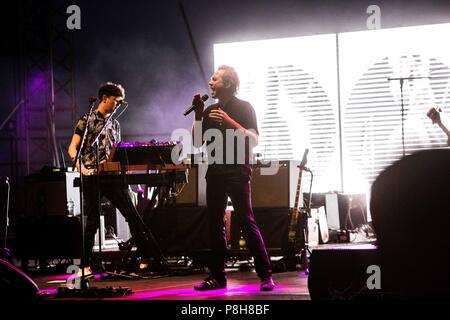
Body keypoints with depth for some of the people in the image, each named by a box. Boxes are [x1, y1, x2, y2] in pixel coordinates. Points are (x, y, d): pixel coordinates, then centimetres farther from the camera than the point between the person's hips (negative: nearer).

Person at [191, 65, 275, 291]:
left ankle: (266, 275, -9)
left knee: (247, 222, -11)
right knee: (215, 225, 5)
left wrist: (229, 121, -19)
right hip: (215, 172, 6)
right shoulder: (210, 111, 16)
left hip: (237, 172, -6)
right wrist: (198, 115, 2)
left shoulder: (243, 108, -1)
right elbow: (197, 142, 13)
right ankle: (217, 276, 11)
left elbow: (253, 139, -11)